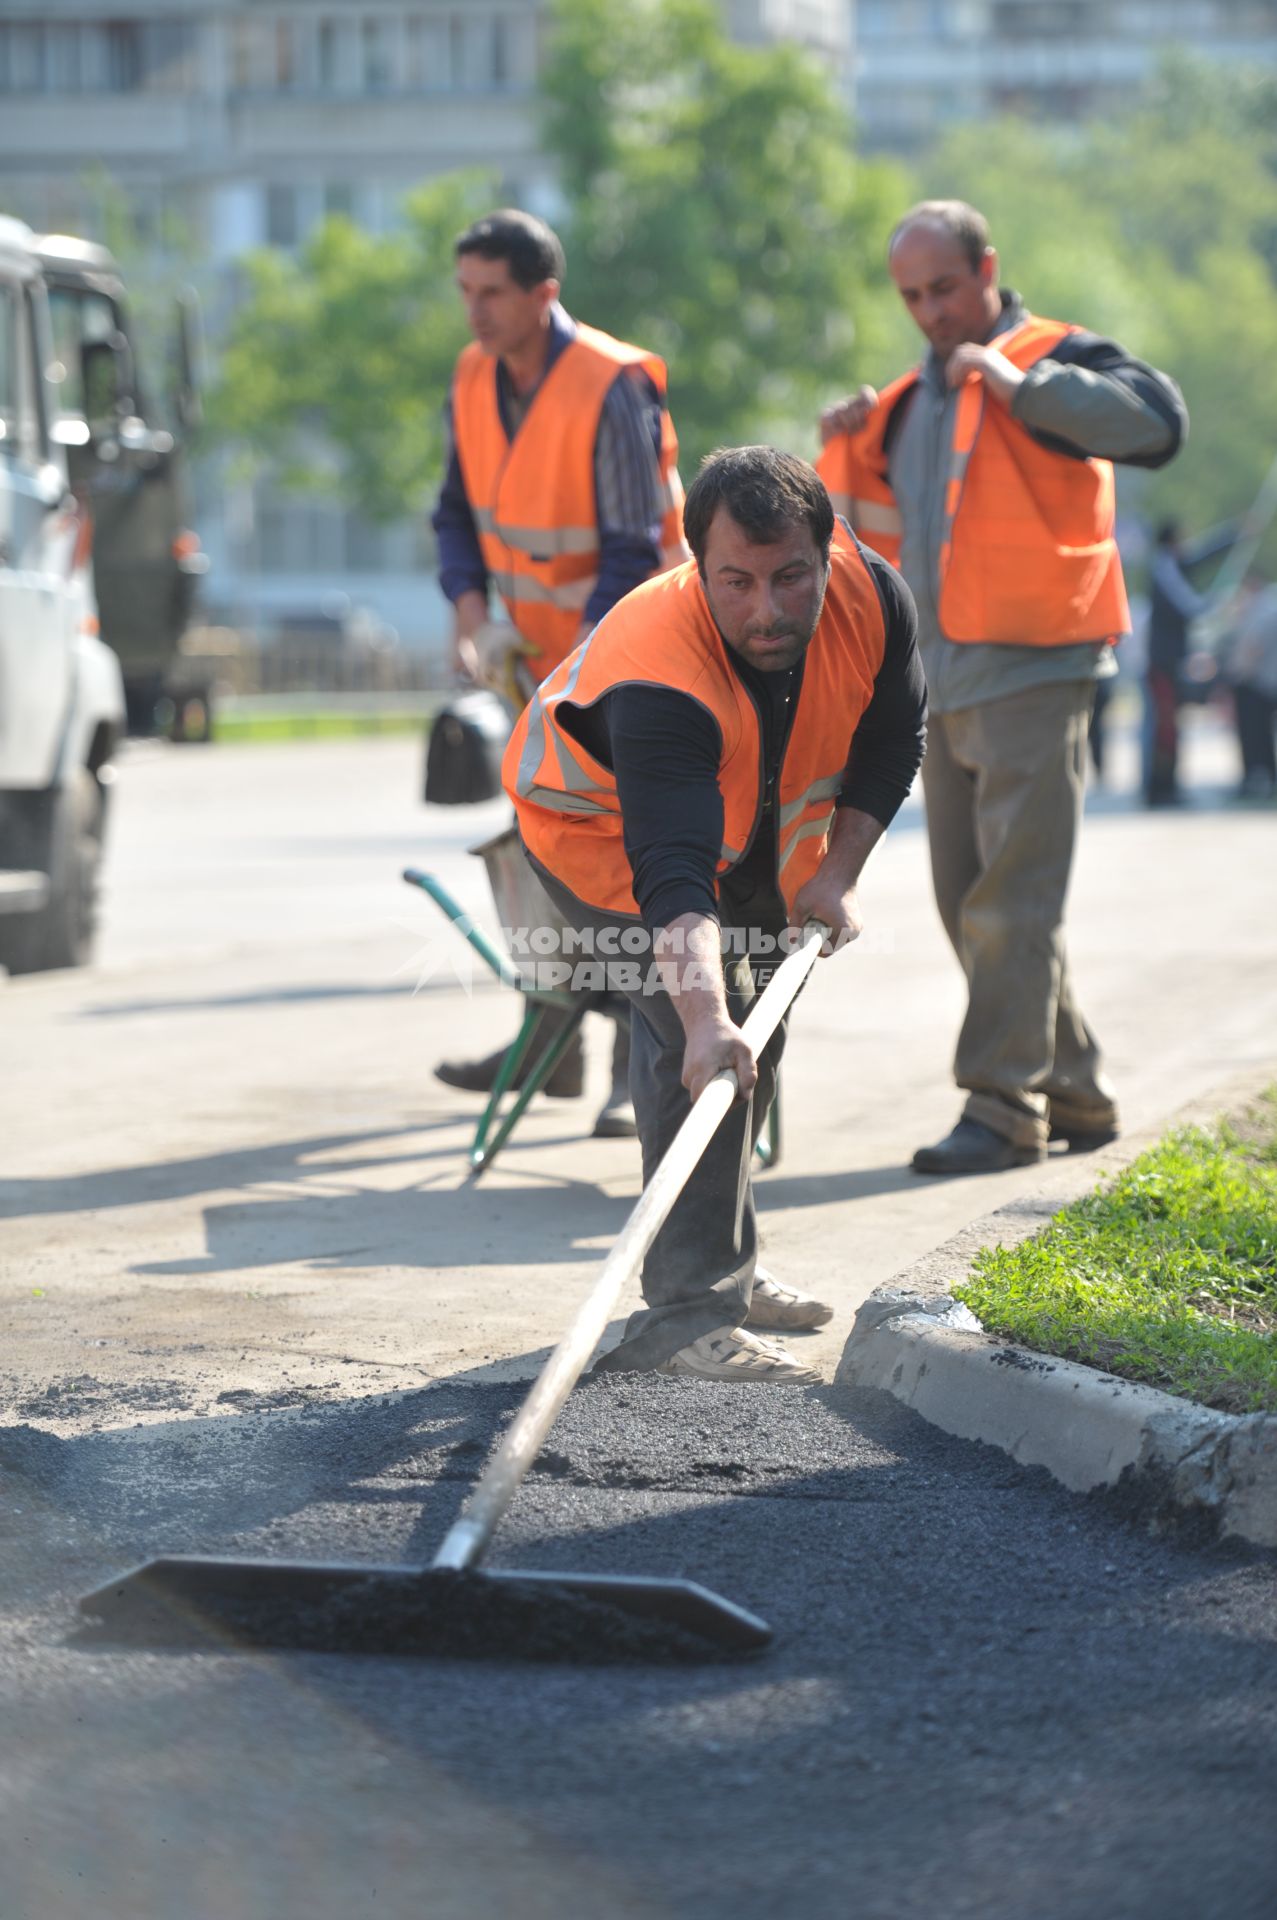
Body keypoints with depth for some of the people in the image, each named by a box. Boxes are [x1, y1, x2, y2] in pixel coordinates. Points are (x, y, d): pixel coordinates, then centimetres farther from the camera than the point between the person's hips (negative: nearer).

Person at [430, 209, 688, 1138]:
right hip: (536, 650, 7)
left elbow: (634, 555, -22)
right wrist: (470, 605, -9)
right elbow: (460, 512, 10)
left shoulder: (613, 389, -21)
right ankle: (551, 1040, 21)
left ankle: (641, 1067, -7)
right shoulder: (475, 381, 1)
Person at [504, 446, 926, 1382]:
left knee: (757, 1025, 17)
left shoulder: (872, 597, -28)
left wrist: (838, 873, -14)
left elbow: (893, 739, -7)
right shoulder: (658, 674, -45)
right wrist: (706, 1016, -66)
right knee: (695, 1030, -24)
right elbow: (672, 874, -54)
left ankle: (727, 1267, 36)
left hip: (761, 823, 7)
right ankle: (688, 1312, -22)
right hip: (603, 823, -7)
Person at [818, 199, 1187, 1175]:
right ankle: (1074, 1089, 21)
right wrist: (852, 449, 8)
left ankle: (1004, 1104, -8)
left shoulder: (1058, 359, -4)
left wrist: (1023, 383, -24)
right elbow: (880, 527, 27)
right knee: (971, 904, 11)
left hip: (1034, 674, -8)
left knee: (1011, 902, -11)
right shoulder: (917, 396, 19)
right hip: (943, 682, 9)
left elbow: (1159, 421, -23)